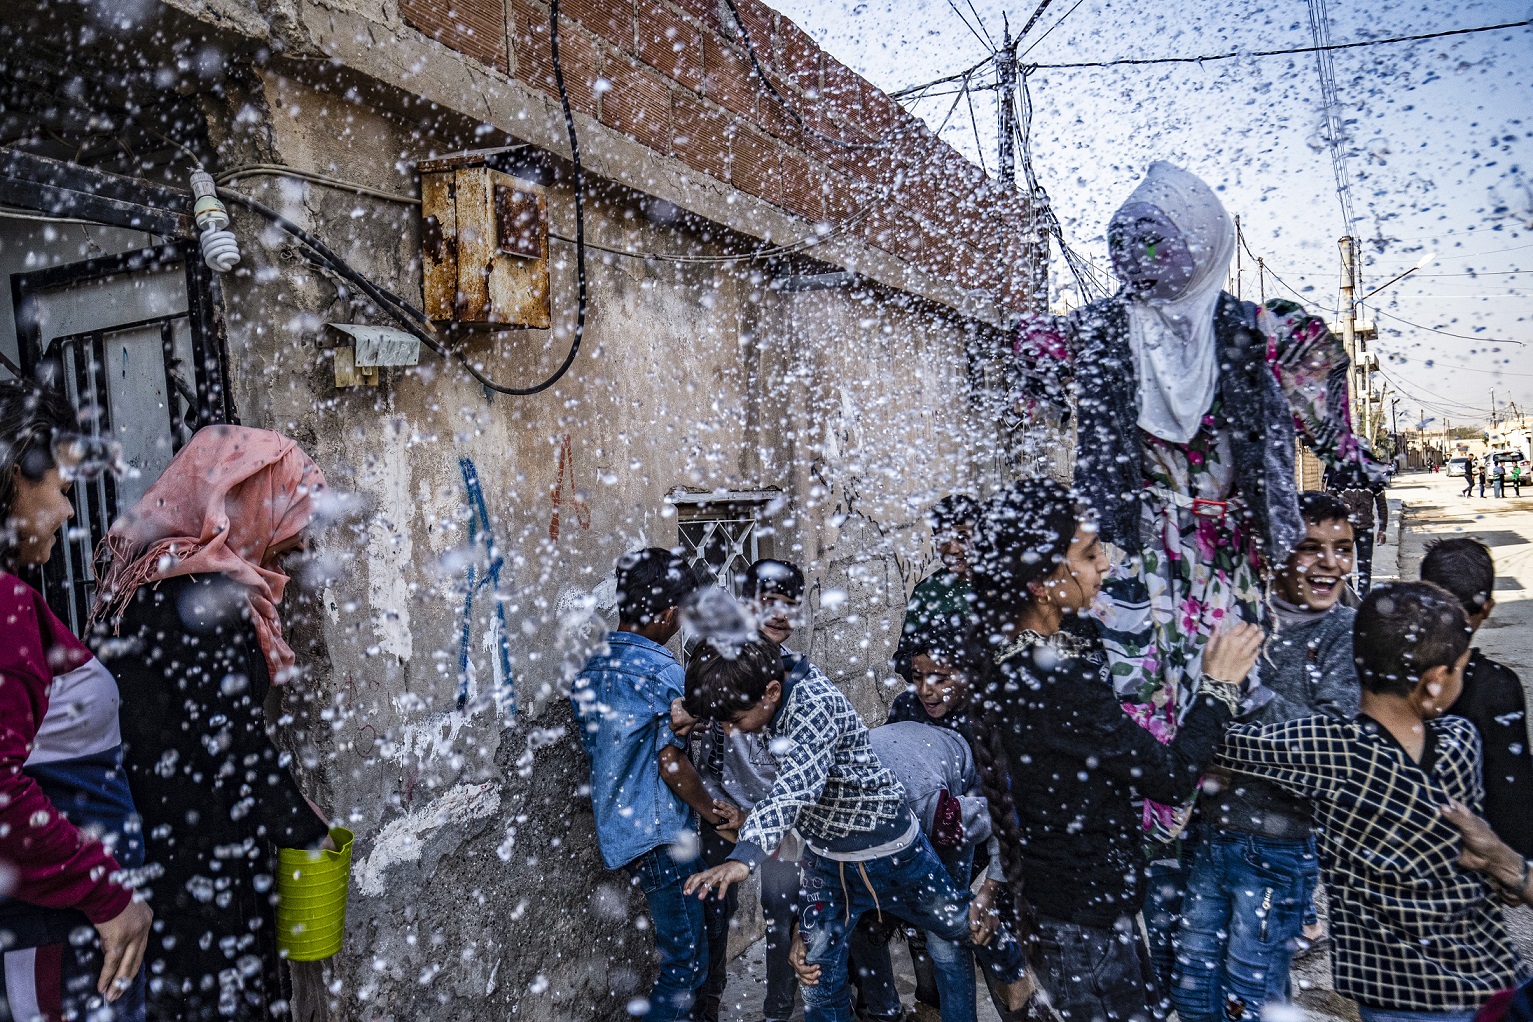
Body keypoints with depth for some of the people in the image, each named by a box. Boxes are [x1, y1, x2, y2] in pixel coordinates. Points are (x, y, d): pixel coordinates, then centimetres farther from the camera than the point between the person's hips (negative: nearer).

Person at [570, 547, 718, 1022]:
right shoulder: (663, 671, -17)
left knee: (681, 949, 21)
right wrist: (713, 810, -4)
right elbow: (670, 763, -19)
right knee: (686, 962, 3)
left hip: (615, 832, 8)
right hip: (657, 835, -8)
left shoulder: (592, 668, 7)